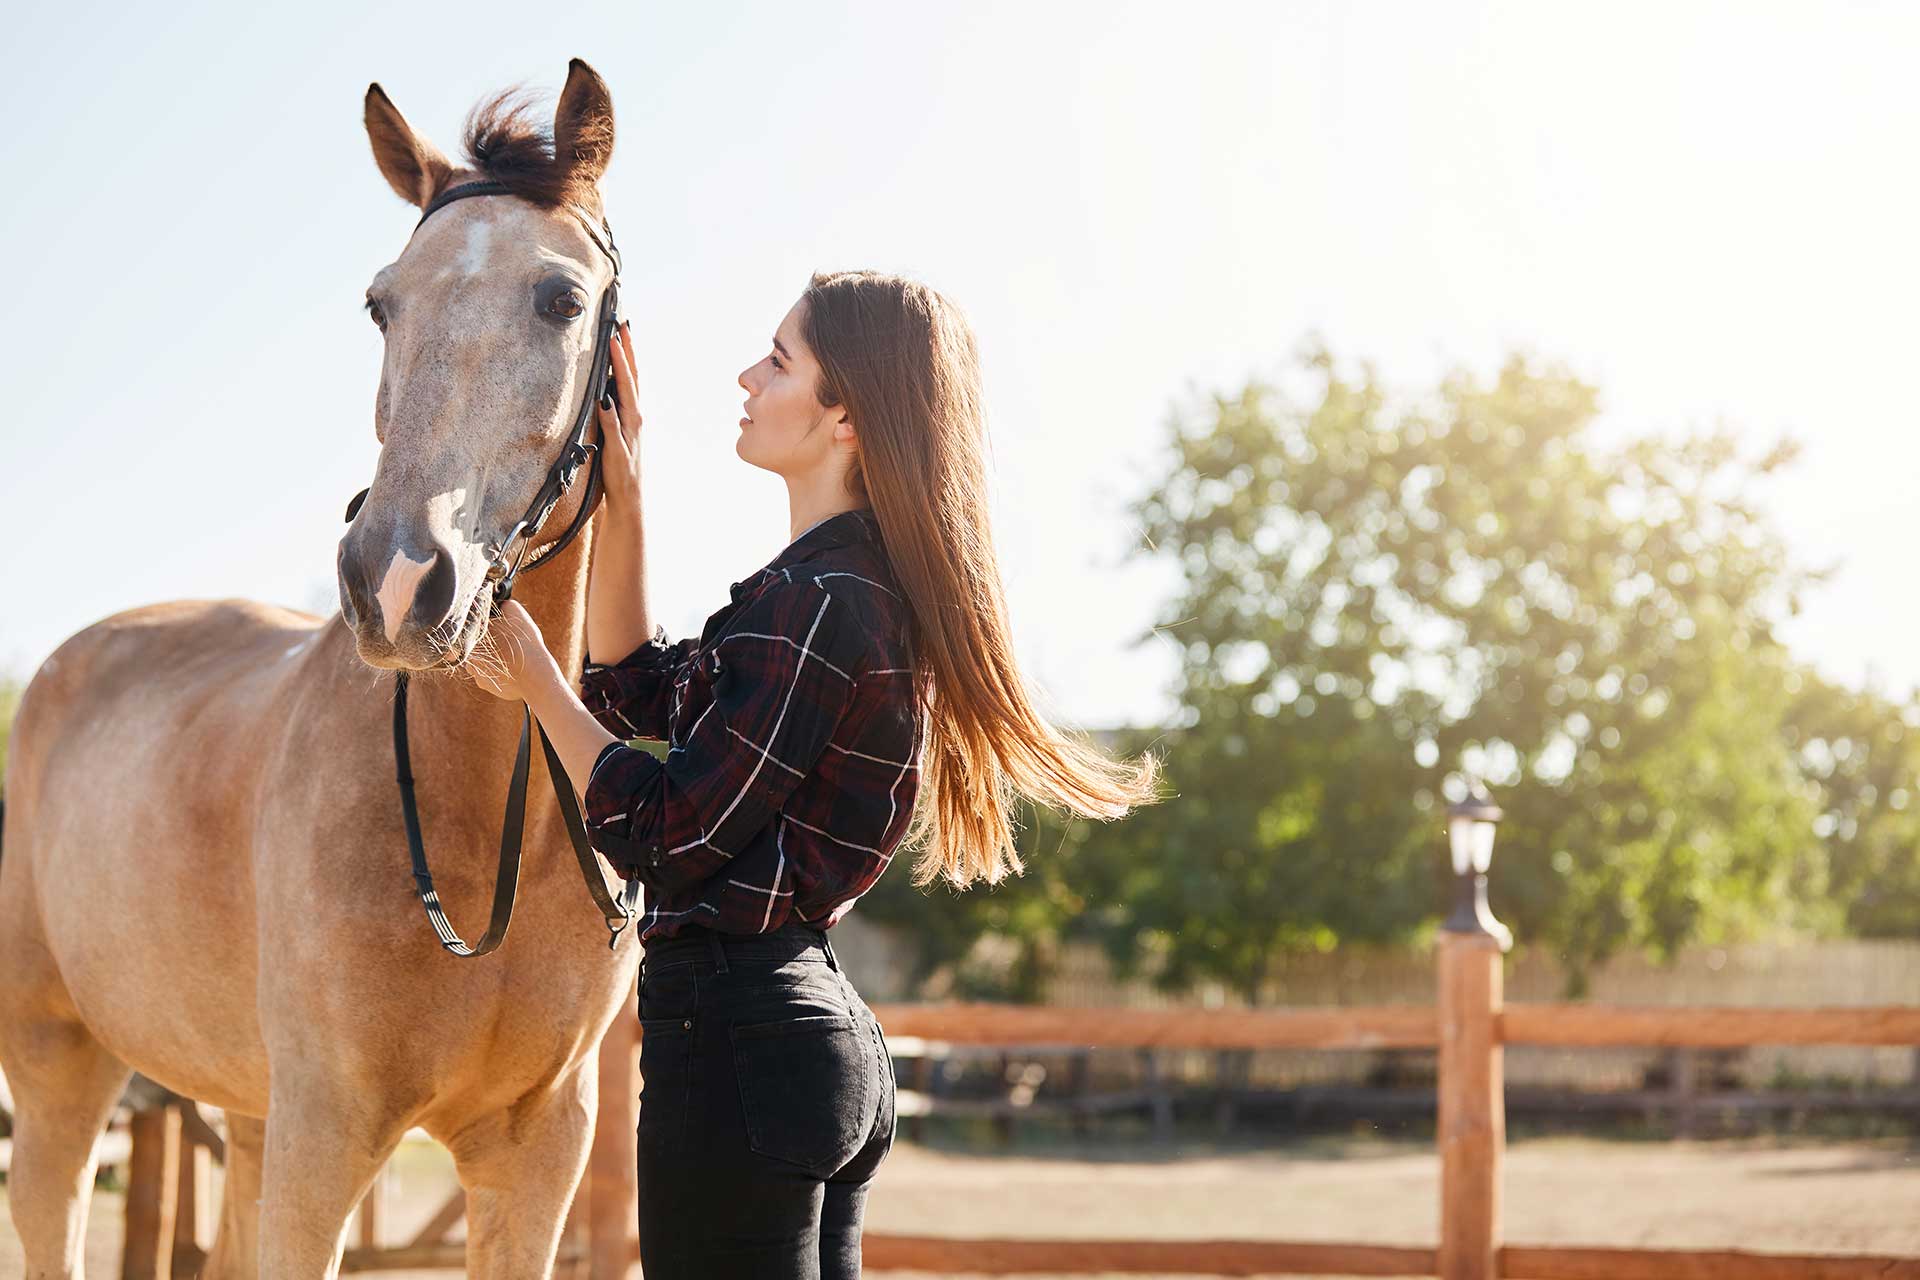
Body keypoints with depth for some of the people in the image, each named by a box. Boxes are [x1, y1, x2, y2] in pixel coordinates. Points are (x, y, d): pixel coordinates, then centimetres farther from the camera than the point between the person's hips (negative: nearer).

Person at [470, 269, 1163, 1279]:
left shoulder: (820, 604, -18)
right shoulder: (874, 590, 14)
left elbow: (666, 837, -16)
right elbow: (637, 687, 23)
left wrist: (535, 677, -4)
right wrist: (620, 499, 15)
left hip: (734, 1038, -10)